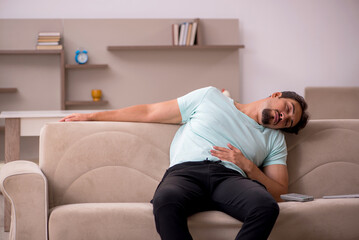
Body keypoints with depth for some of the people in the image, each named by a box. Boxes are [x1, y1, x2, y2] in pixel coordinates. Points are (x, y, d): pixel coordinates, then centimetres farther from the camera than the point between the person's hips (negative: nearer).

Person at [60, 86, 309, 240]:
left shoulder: (275, 139, 29)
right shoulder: (210, 97, 24)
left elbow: (279, 191, 18)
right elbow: (150, 112, 24)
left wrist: (248, 165, 1)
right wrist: (92, 116, 22)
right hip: (186, 172, -2)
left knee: (266, 206, -35)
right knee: (165, 201, -40)